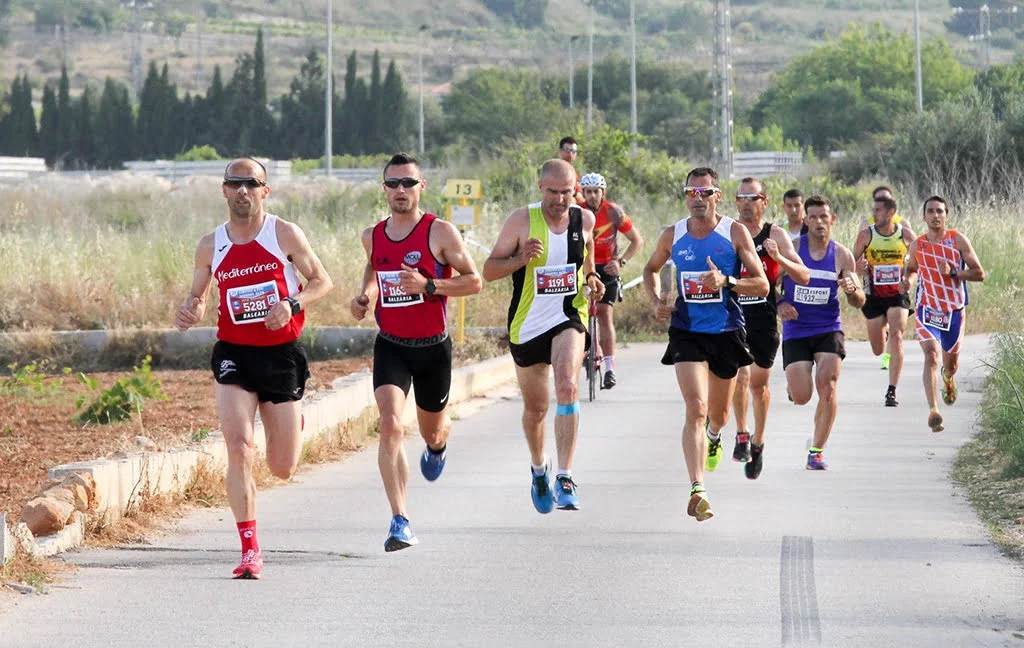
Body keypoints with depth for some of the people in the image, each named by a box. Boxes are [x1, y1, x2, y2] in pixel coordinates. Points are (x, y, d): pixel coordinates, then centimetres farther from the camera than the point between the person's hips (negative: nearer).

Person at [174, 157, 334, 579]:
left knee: (283, 469, 5)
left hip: (282, 354, -1)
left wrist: (291, 304, -17)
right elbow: (198, 295, 15)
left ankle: (292, 425, 45)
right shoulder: (210, 246, 3)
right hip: (234, 354, 1)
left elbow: (322, 281, 2)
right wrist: (190, 311, -9)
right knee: (238, 447, -20)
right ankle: (249, 550, -15)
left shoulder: (285, 235, -4)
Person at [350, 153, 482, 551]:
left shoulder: (440, 232, -9)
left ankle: (438, 444, 59)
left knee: (432, 432, 16)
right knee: (390, 424, -21)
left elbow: (473, 281, -8)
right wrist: (364, 295, 6)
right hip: (390, 345, 1)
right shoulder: (373, 236, 4)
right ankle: (400, 521, -22)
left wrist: (428, 285, -22)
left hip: (433, 346, -1)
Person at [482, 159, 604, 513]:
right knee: (535, 408, 13)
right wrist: (520, 260, -25)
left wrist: (592, 279, 2)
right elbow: (489, 270, -7)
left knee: (567, 385, -27)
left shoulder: (585, 220, -1)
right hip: (527, 324, 0)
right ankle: (539, 468, 43)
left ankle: (565, 477, -27)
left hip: (569, 317, 0)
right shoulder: (522, 220, -10)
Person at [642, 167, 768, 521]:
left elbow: (762, 284, -8)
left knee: (718, 414, 18)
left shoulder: (735, 233, -6)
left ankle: (713, 437, 57)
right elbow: (651, 269, 20)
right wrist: (656, 301, 2)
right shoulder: (672, 236, 0)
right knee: (696, 409, -18)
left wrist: (726, 281, -25)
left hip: (726, 332, 1)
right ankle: (697, 490, -24)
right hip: (686, 331, -1)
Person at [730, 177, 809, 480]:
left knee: (759, 384, 11)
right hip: (732, 315, 0)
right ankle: (741, 434, -5)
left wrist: (778, 258, -24)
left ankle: (758, 442, 30)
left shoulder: (776, 236, -2)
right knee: (740, 373, -21)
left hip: (764, 319, 0)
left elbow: (804, 277, -8)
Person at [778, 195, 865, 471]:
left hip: (828, 330, 0)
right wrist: (781, 304, -13)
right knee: (801, 397, -7)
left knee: (827, 389, -16)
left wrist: (852, 290, -20)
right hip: (795, 332, 0)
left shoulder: (842, 256, 1)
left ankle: (816, 451, -4)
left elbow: (859, 302, 3)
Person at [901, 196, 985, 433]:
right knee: (931, 354, -22)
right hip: (927, 309, 0)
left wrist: (953, 272, -23)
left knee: (951, 363, 16)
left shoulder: (958, 240, -8)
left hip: (954, 310, 0)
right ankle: (933, 411, -29)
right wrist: (908, 280, -2)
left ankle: (948, 378, 56)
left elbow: (979, 273, -8)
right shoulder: (917, 245, 1)